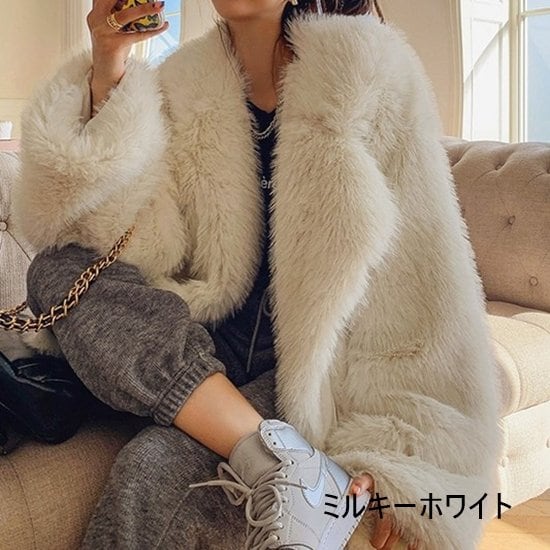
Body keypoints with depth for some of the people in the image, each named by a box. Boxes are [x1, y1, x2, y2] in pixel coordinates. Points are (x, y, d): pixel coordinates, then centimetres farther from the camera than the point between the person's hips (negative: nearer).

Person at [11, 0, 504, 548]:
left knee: (151, 473, -29)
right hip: (214, 346, 6)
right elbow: (139, 243, -7)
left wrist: (392, 455, -14)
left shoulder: (373, 73, -6)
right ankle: (278, 460, -23)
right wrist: (107, 79, -16)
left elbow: (426, 279, -9)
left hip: (316, 360, -6)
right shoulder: (186, 83, 4)